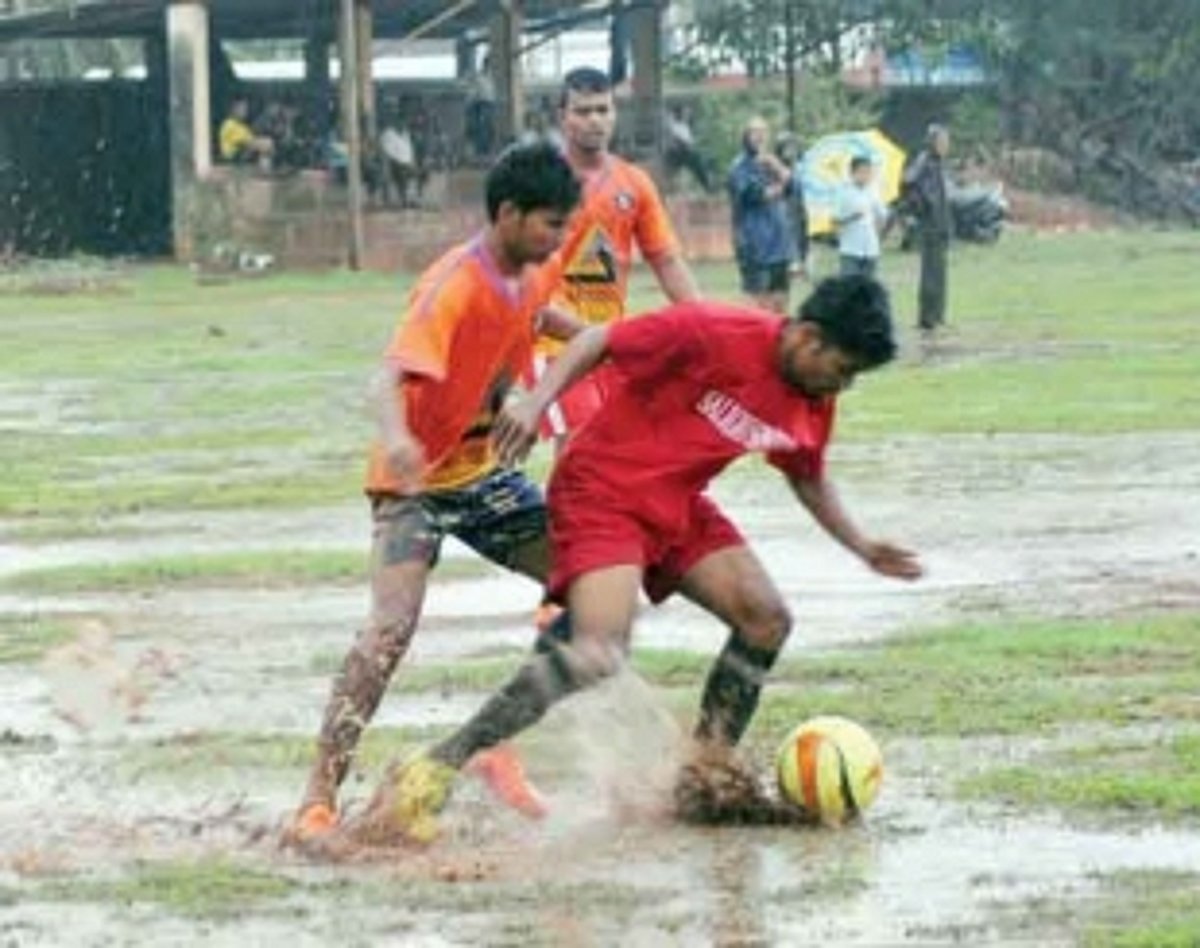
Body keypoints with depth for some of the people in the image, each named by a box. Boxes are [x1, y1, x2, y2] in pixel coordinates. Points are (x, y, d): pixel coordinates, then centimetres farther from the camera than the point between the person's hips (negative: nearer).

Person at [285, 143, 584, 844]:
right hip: (417, 479, -8)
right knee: (393, 627, -24)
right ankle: (320, 799, -20)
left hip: (484, 471, 8)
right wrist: (396, 438, -58)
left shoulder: (532, 274, 0)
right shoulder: (456, 285, -25)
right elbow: (394, 376, -38)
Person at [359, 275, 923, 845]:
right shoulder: (714, 334, -22)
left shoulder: (813, 402, 2)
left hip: (679, 508, 9)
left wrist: (860, 547, 18)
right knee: (599, 655, -25)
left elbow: (808, 479, 22)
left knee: (766, 620, 2)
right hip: (603, 493, -9)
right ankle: (432, 774, -26)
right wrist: (536, 404, -25)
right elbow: (596, 342, -15)